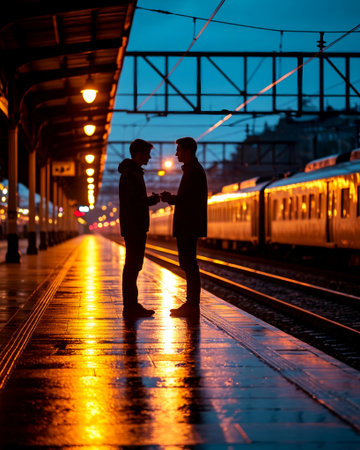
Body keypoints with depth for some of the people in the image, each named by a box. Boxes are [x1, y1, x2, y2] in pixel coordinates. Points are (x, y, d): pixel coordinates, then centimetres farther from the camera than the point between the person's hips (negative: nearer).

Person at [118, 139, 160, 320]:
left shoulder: (133, 173, 18)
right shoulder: (130, 174, -15)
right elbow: (133, 201, -23)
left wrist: (150, 199, 10)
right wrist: (153, 199, -10)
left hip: (136, 228, 11)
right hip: (134, 228, -11)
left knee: (133, 266, 13)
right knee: (132, 267, -8)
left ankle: (132, 305, 18)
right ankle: (131, 307, -6)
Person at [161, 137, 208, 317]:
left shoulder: (193, 171, -14)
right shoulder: (195, 169, 19)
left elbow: (187, 199, -20)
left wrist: (169, 198, -5)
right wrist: (172, 198, 12)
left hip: (189, 226, -11)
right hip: (188, 226, 11)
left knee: (189, 264, -9)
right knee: (188, 264, 12)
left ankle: (192, 306, -7)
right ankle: (191, 304, 16)